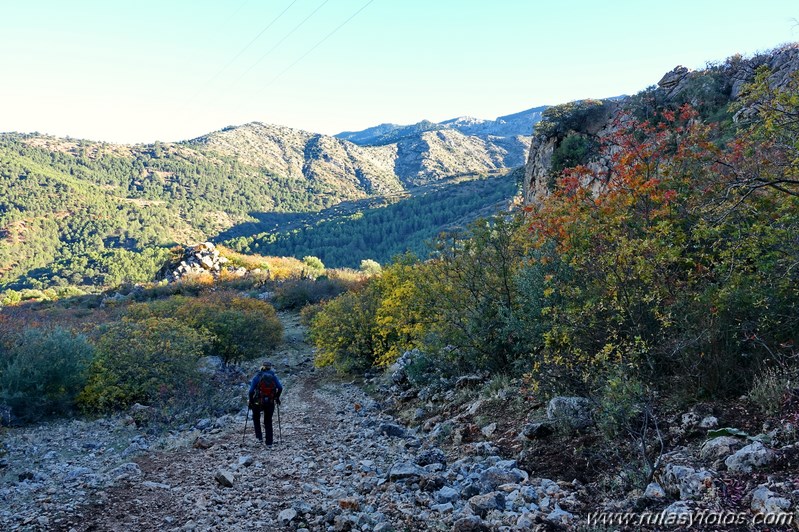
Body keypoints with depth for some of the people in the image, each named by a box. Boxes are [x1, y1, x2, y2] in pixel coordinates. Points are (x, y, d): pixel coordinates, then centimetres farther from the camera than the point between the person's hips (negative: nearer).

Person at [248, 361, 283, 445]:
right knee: (268, 422, 17)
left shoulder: (257, 377, -3)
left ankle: (259, 437, 16)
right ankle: (269, 442, 16)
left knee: (256, 418, 26)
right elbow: (280, 388, -8)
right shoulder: (274, 376, 1)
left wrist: (251, 401, 2)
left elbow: (251, 391, -10)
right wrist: (277, 398, 7)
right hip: (270, 403, 1)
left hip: (258, 402, -1)